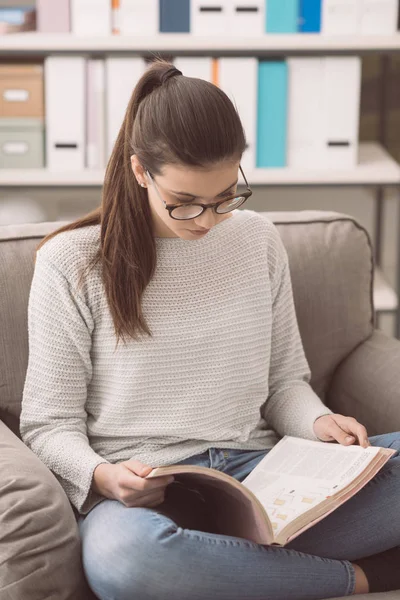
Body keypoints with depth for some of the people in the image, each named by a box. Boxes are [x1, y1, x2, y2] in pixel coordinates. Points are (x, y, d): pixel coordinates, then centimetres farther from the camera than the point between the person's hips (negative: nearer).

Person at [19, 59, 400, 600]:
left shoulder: (259, 240, 11)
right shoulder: (71, 262, -1)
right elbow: (50, 423, 2)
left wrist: (317, 422, -4)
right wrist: (101, 475, -19)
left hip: (258, 474, 3)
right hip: (143, 492, -2)